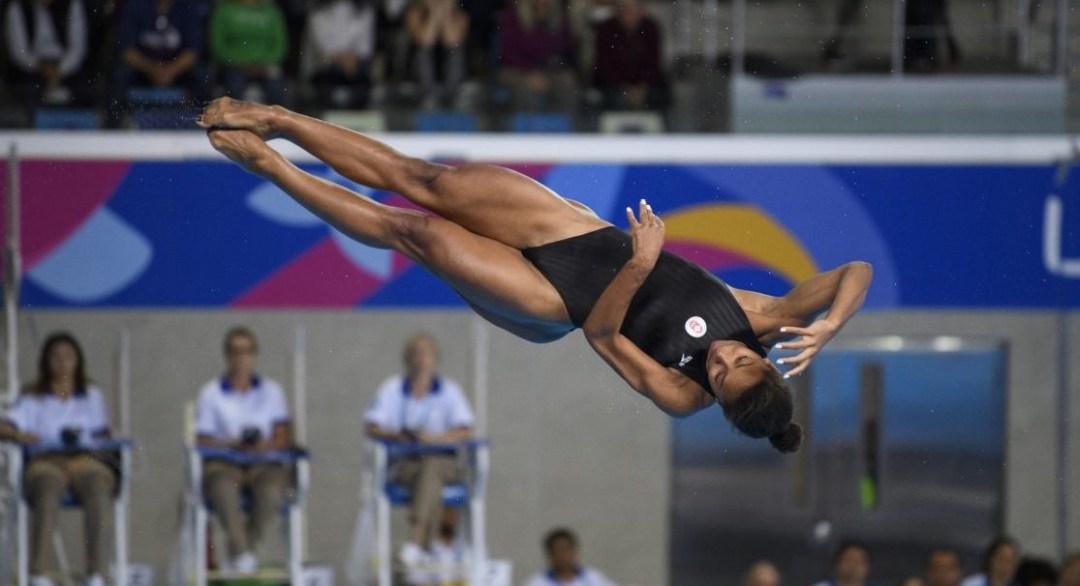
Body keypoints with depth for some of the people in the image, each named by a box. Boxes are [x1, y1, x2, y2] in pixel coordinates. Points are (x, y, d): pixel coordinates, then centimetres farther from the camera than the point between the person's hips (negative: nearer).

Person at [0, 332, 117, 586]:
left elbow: (104, 435, 19)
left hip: (86, 460, 1)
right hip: (47, 462, -1)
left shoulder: (91, 394, 25)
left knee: (98, 488, -36)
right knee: (48, 489, -39)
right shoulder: (34, 398, 19)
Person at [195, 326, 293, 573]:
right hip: (223, 463, -1)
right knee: (223, 489, -38)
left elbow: (284, 438, 8)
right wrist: (233, 444, -14)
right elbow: (202, 440, 4)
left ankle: (238, 555, -20)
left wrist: (267, 446, -15)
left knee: (271, 492, -34)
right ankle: (243, 554, -37)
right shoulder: (211, 393, 12)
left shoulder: (271, 391, 17)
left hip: (263, 464, 1)